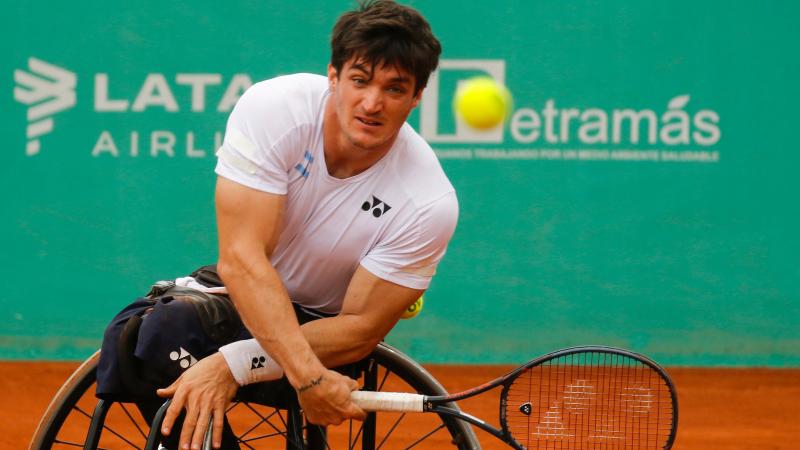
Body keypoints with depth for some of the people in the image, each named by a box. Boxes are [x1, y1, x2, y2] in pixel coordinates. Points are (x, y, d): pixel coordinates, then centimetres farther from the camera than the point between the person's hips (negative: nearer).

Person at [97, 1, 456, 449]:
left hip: (322, 322, -3)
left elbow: (361, 328, -19)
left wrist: (234, 364, -33)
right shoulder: (273, 108, -23)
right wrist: (308, 374, -41)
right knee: (160, 327, -29)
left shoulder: (430, 205, -24)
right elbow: (241, 257, -28)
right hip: (242, 293, 3)